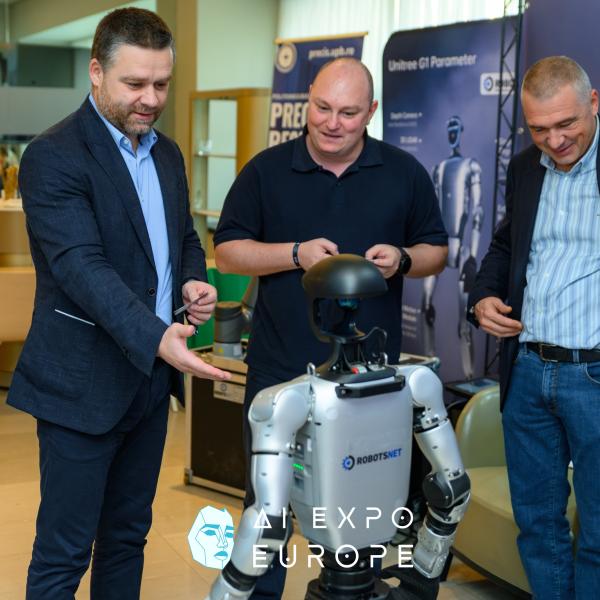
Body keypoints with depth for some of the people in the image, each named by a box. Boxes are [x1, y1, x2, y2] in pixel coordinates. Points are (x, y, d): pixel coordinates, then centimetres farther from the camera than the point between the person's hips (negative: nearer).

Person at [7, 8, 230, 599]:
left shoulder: (167, 153, 10)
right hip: (83, 385, -7)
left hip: (150, 377, 7)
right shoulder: (54, 156, -14)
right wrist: (155, 336, -38)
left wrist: (193, 283, -2)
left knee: (128, 537, 18)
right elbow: (82, 266, -25)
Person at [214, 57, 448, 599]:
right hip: (282, 370, -1)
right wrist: (296, 254, -15)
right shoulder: (266, 170, 1)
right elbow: (227, 250, 0)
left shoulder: (404, 173, 5)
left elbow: (436, 252, 10)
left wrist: (402, 260, -13)